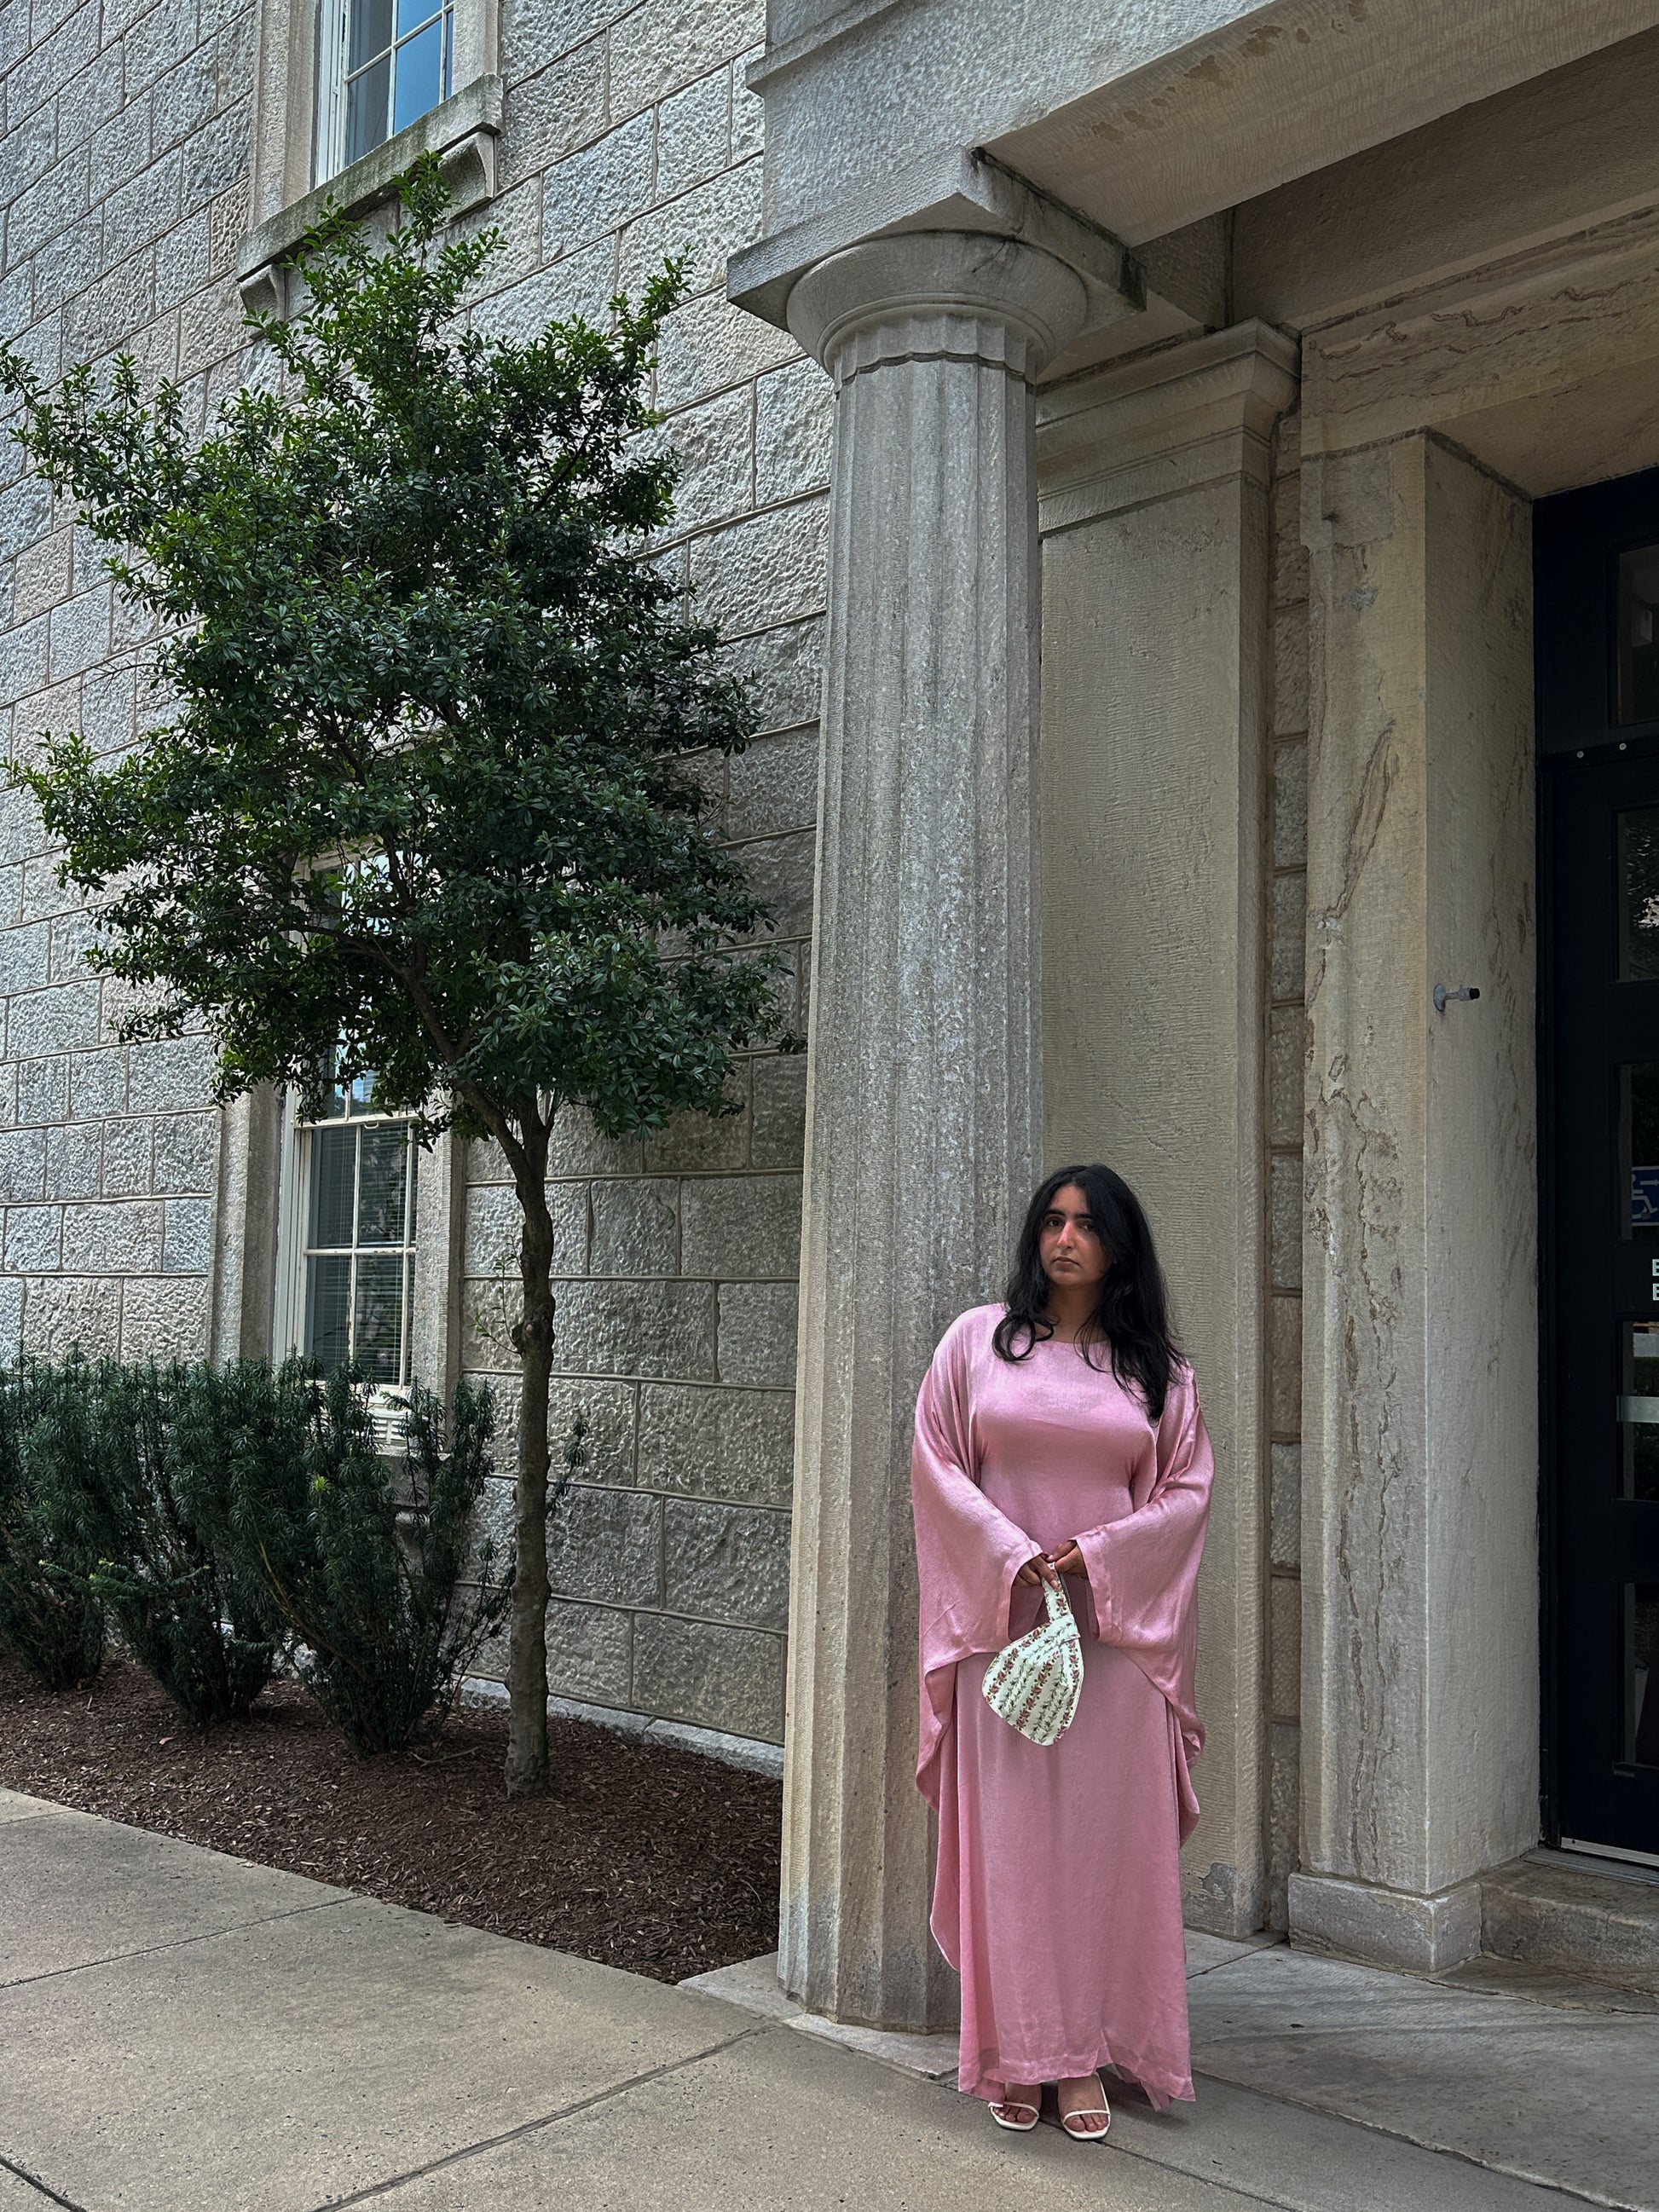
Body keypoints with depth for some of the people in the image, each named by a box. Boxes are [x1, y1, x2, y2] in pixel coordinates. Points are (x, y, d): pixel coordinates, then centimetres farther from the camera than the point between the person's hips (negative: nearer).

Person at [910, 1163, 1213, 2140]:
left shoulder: (1157, 1369, 6)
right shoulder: (978, 1339, 4)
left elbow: (1188, 1489, 5)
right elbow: (937, 1464, 1)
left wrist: (1097, 1554, -9)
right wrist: (1011, 1557, -10)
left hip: (1117, 1630, 1)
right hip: (1002, 1621, -1)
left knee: (1106, 1837, 3)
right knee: (1009, 1838, 3)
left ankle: (1089, 2057, 15)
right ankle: (1017, 2052, 14)